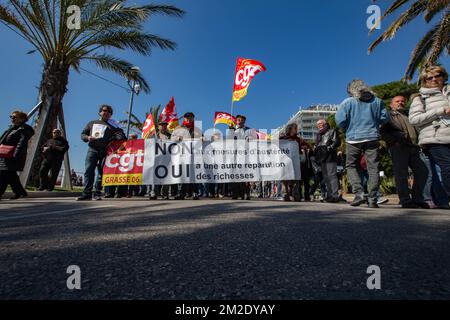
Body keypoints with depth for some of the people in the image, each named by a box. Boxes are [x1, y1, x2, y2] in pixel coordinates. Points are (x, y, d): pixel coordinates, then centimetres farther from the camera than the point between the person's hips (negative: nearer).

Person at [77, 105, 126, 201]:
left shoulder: (112, 125, 14)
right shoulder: (92, 123, 22)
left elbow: (119, 132, -1)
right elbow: (82, 134, 22)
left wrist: (121, 137, -24)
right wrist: (87, 137, -1)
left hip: (105, 151, -2)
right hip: (92, 149, 2)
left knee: (101, 172, -3)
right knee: (89, 170, -6)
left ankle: (97, 193, 1)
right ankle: (87, 193, -5)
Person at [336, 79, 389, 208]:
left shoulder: (347, 102, -2)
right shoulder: (377, 101, 9)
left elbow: (339, 121, -8)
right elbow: (385, 118, 8)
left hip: (354, 139, -2)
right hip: (373, 138, 3)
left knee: (351, 166, 10)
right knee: (373, 168, 4)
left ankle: (359, 193, -6)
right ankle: (372, 199, 3)